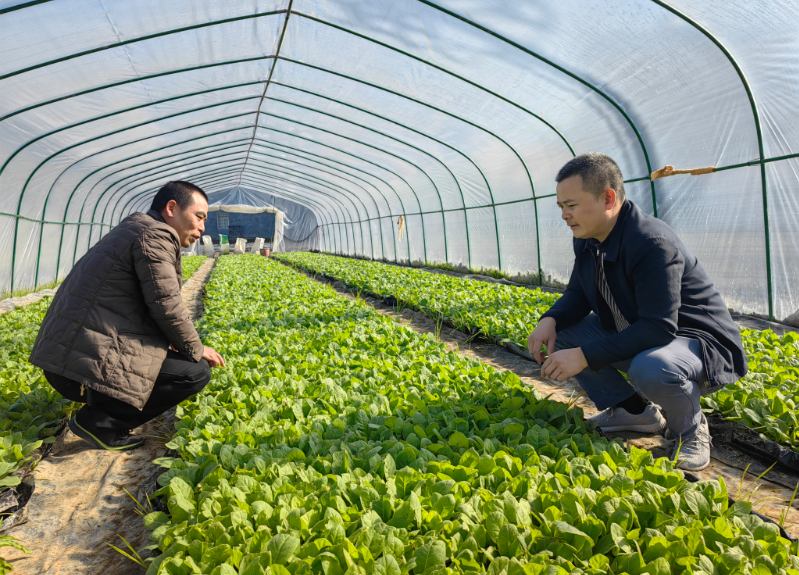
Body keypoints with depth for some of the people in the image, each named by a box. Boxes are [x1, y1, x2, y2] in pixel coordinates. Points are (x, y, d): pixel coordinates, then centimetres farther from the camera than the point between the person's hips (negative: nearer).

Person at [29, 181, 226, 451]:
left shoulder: (132, 229, 19)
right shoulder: (155, 234, -12)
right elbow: (166, 306, -15)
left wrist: (172, 339, 15)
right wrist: (197, 350, 0)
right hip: (86, 365, -10)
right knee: (197, 371, -7)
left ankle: (100, 409, 14)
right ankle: (100, 422, -4)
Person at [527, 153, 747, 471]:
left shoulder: (652, 243, -30)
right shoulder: (587, 240, -2)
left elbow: (659, 329, -35)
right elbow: (578, 293, 7)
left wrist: (584, 356, -37)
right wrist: (550, 320, -16)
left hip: (700, 342, -8)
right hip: (632, 335, 9)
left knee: (650, 368, -41)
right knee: (558, 334, -3)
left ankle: (690, 429, -4)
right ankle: (635, 411, 7)